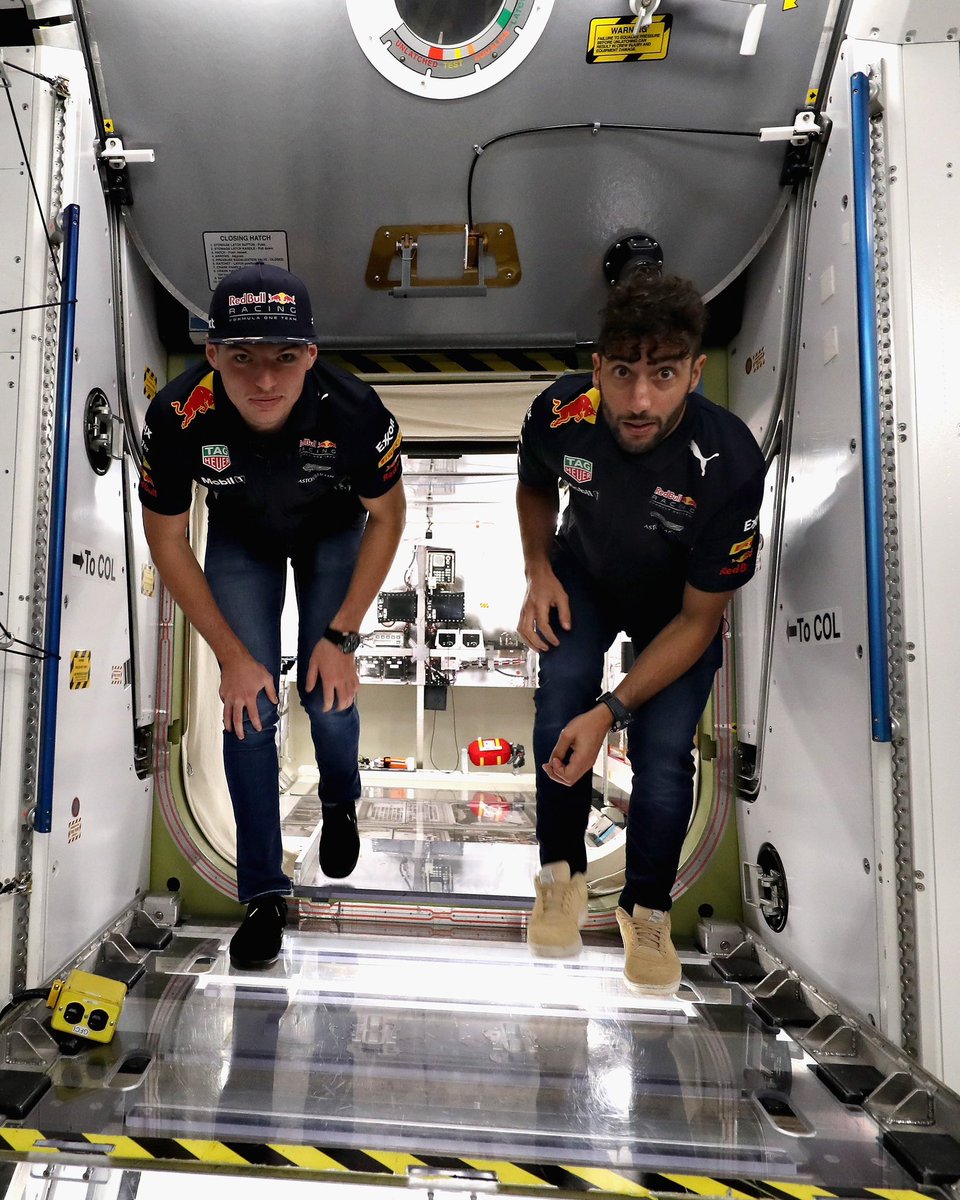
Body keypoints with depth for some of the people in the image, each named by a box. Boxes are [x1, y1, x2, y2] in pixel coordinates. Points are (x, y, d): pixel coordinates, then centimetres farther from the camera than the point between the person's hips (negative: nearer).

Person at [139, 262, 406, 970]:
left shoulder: (355, 411, -35)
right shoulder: (178, 416, -33)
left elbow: (387, 518, -17)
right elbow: (167, 541, -16)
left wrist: (342, 635, -18)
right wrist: (232, 655, -17)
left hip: (334, 536, 0)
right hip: (240, 543, 1)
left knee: (329, 697, -5)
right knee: (248, 712, -7)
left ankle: (341, 805, 32)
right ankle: (263, 892, 10)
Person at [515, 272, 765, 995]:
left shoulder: (730, 464, -35)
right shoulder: (560, 412, -27)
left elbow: (698, 618, -24)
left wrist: (610, 711, -28)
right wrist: (539, 572, -14)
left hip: (679, 604, -1)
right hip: (584, 573, 2)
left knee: (664, 754, -14)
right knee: (560, 708, -21)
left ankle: (647, 907, 16)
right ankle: (562, 873, 7)